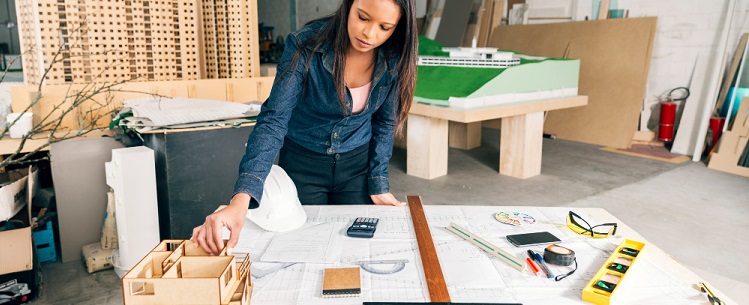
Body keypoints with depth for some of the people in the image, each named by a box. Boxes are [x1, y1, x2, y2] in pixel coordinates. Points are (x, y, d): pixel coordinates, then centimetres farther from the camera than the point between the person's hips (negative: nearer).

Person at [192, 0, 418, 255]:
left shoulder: (393, 60, -15)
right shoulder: (305, 45, -25)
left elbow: (384, 122, -2)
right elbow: (274, 120, -31)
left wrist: (379, 185, -7)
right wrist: (241, 200, -42)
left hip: (358, 165, 2)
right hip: (302, 163, -2)